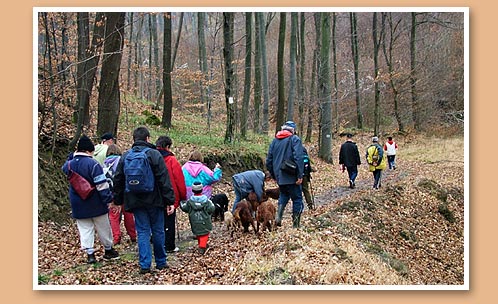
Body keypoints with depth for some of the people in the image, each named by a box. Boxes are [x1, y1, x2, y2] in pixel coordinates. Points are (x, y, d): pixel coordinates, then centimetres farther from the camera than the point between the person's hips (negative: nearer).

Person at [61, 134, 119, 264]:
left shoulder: (70, 164, 0)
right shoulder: (92, 163, -17)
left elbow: (64, 168, 29)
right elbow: (102, 185, -20)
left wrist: (73, 155, 20)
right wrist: (108, 200, -15)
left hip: (78, 205, 4)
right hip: (96, 204, -4)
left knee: (84, 229, 8)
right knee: (103, 227, 12)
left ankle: (89, 253, 2)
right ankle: (108, 250, 25)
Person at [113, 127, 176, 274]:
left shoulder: (125, 156, 6)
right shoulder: (154, 154, -7)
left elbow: (118, 180, 11)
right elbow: (164, 180, -10)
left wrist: (118, 200, 20)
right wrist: (169, 200, -8)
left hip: (135, 201, 3)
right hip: (154, 200, -3)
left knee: (142, 231, 7)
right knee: (158, 231, 9)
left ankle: (144, 264, 3)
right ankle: (161, 262, 20)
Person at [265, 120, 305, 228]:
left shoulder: (274, 140, 11)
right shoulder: (295, 139, -6)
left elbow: (268, 161, 14)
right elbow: (298, 158, -18)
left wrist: (274, 175, 22)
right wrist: (300, 175, -16)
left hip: (279, 176, 6)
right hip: (291, 176, -5)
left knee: (284, 194, 25)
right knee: (297, 198, 6)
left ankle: (278, 216, 6)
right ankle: (296, 224, 8)